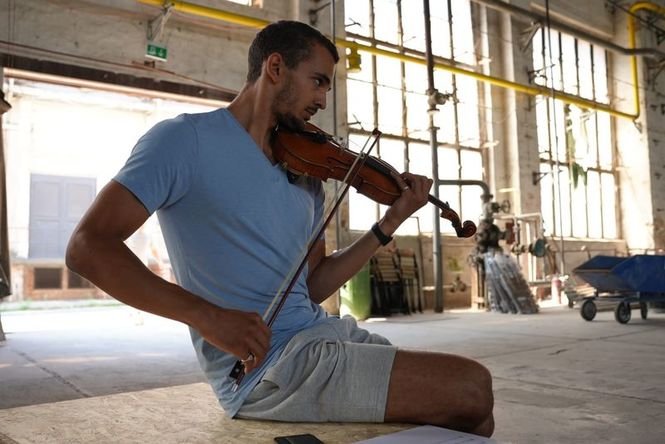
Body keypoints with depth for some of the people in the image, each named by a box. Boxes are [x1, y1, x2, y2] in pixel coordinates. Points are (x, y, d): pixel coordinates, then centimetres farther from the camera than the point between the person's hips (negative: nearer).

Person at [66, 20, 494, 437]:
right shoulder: (185, 139, -6)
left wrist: (389, 224, 6)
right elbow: (89, 246, -13)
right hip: (261, 364, -7)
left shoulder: (306, 173, 14)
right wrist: (205, 315, -24)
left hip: (322, 333, 8)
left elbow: (312, 286, 15)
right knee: (471, 388, -14)